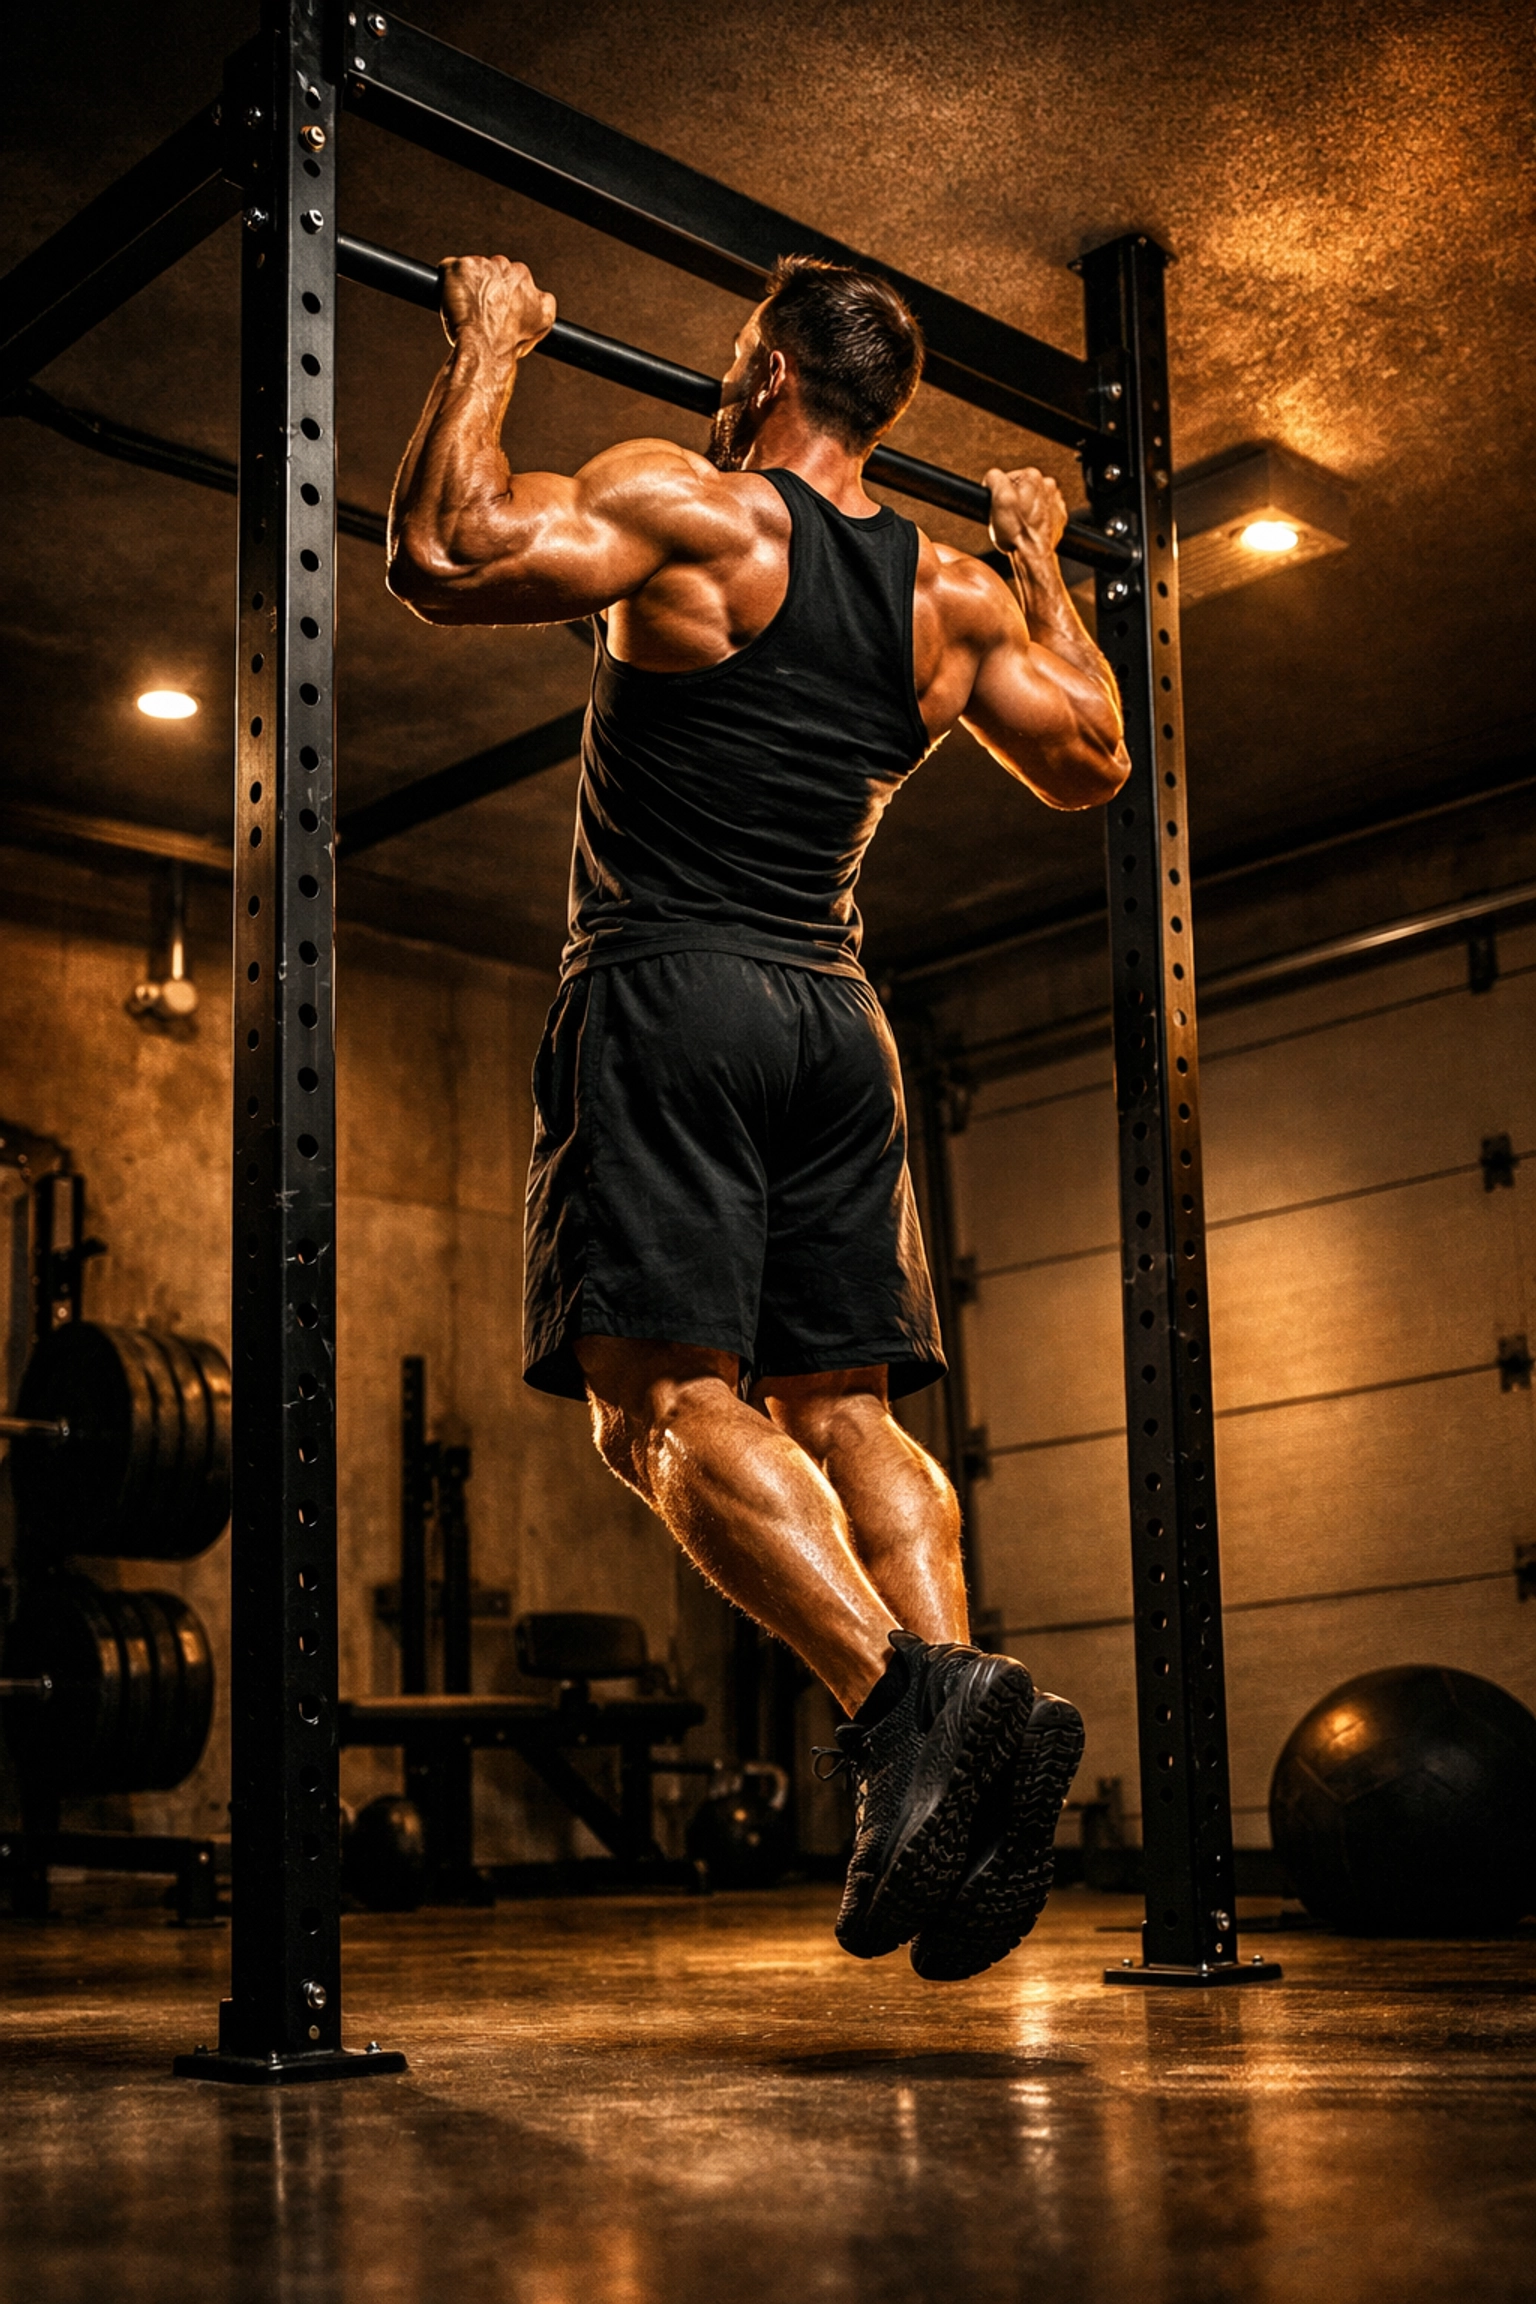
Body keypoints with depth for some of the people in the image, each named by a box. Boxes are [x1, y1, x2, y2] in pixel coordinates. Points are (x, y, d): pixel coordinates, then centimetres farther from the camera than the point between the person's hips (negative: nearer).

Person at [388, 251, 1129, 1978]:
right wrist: (1042, 568, 37)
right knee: (844, 1401, 4)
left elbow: (442, 555, -14)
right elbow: (1091, 759, 27)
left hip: (671, 991, -6)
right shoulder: (955, 594, 15)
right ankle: (957, 1724, -12)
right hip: (834, 1013, 6)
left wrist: (487, 347, 0)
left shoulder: (687, 503, -3)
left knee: (667, 1393, -12)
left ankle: (906, 1697, -30)